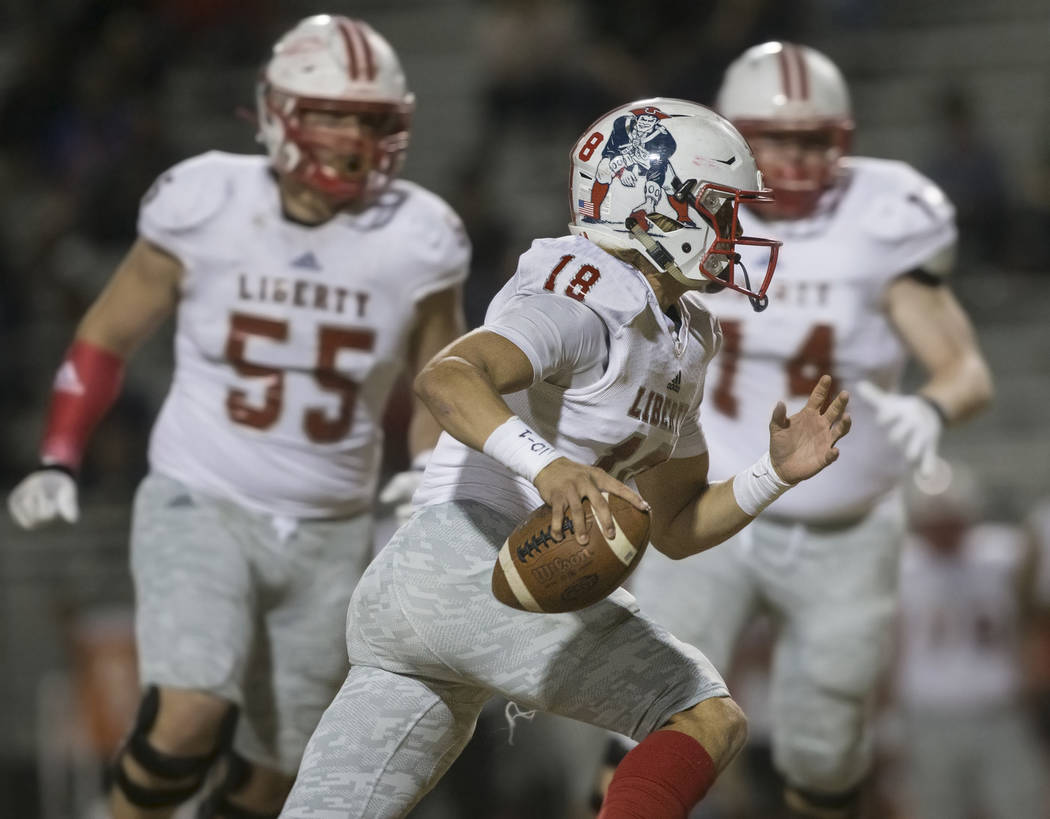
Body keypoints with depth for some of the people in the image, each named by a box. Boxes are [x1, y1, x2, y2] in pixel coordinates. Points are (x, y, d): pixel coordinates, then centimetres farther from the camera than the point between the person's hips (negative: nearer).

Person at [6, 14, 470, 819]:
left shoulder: (414, 244, -6)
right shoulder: (205, 208, -10)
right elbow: (105, 338, 4)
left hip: (328, 537, 3)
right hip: (199, 506, -3)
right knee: (191, 717, -25)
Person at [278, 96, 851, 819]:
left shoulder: (676, 345, 22)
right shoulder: (588, 307, -9)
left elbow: (673, 528, 27)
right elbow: (446, 378, -28)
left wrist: (776, 475, 11)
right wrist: (550, 465, -44)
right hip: (470, 567, -10)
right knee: (707, 718, -11)